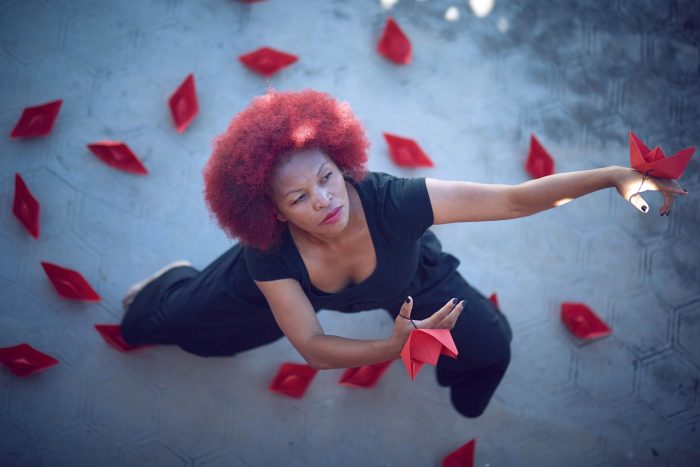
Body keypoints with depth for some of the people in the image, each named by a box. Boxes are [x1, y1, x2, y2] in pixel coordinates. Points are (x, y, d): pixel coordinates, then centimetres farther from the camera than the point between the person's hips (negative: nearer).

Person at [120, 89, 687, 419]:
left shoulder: (395, 202, -47)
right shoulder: (269, 252, -42)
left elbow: (514, 198, -46)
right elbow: (311, 347, -34)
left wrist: (614, 176, -54)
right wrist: (393, 348, -50)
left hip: (403, 277, 0)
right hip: (282, 279, 1)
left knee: (490, 344, -10)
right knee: (184, 319, 19)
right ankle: (174, 285, 60)